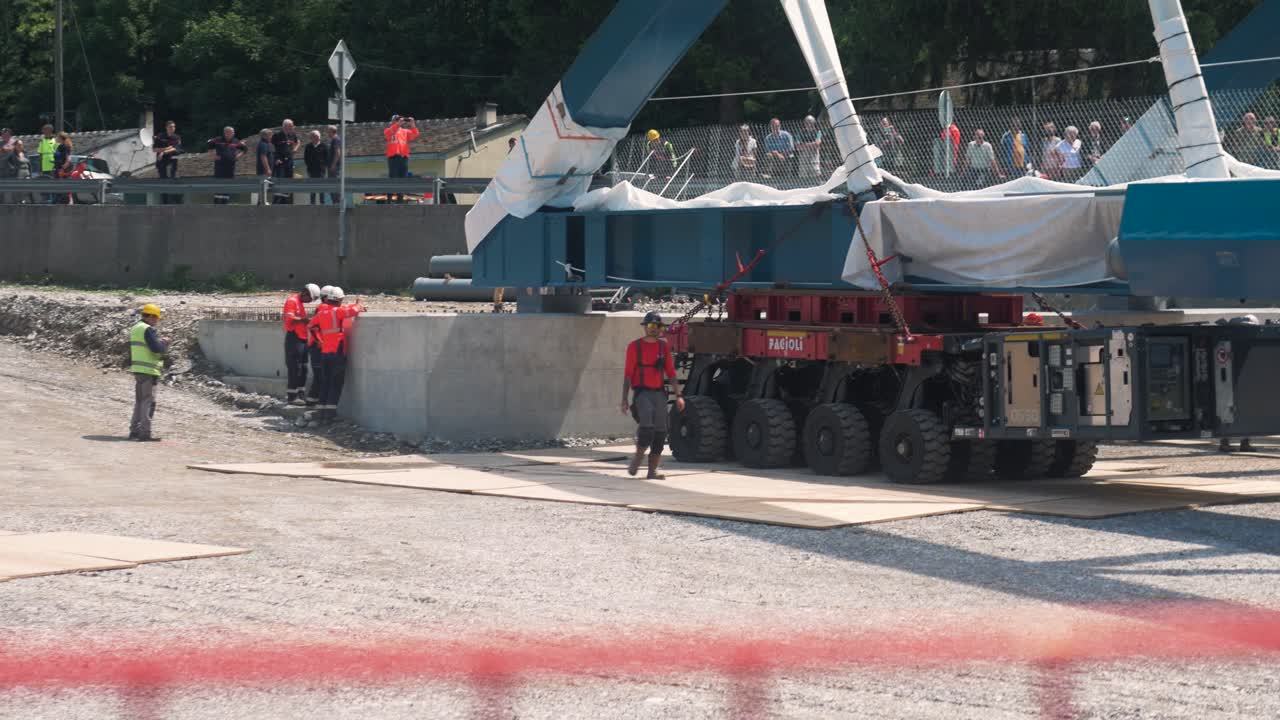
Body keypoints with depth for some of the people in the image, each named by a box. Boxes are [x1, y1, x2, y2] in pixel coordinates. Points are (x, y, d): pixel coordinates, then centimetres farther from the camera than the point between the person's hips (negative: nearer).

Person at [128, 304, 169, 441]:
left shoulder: (135, 328, 16)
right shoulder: (148, 330, -15)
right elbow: (157, 348, -22)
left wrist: (160, 341, 14)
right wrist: (165, 342, -2)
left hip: (137, 369, 10)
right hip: (148, 370, -10)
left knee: (139, 401, 17)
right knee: (148, 402, -6)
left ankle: (134, 430, 20)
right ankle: (145, 433, -7)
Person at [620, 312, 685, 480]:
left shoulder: (664, 346, 12)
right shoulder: (635, 346, 1)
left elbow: (671, 372, 14)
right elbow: (628, 375, 0)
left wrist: (678, 395, 6)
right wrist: (625, 399, -6)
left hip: (659, 392, 4)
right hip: (641, 392, -4)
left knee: (661, 431, 0)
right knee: (647, 423, -25)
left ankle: (652, 470, 4)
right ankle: (638, 456, -7)